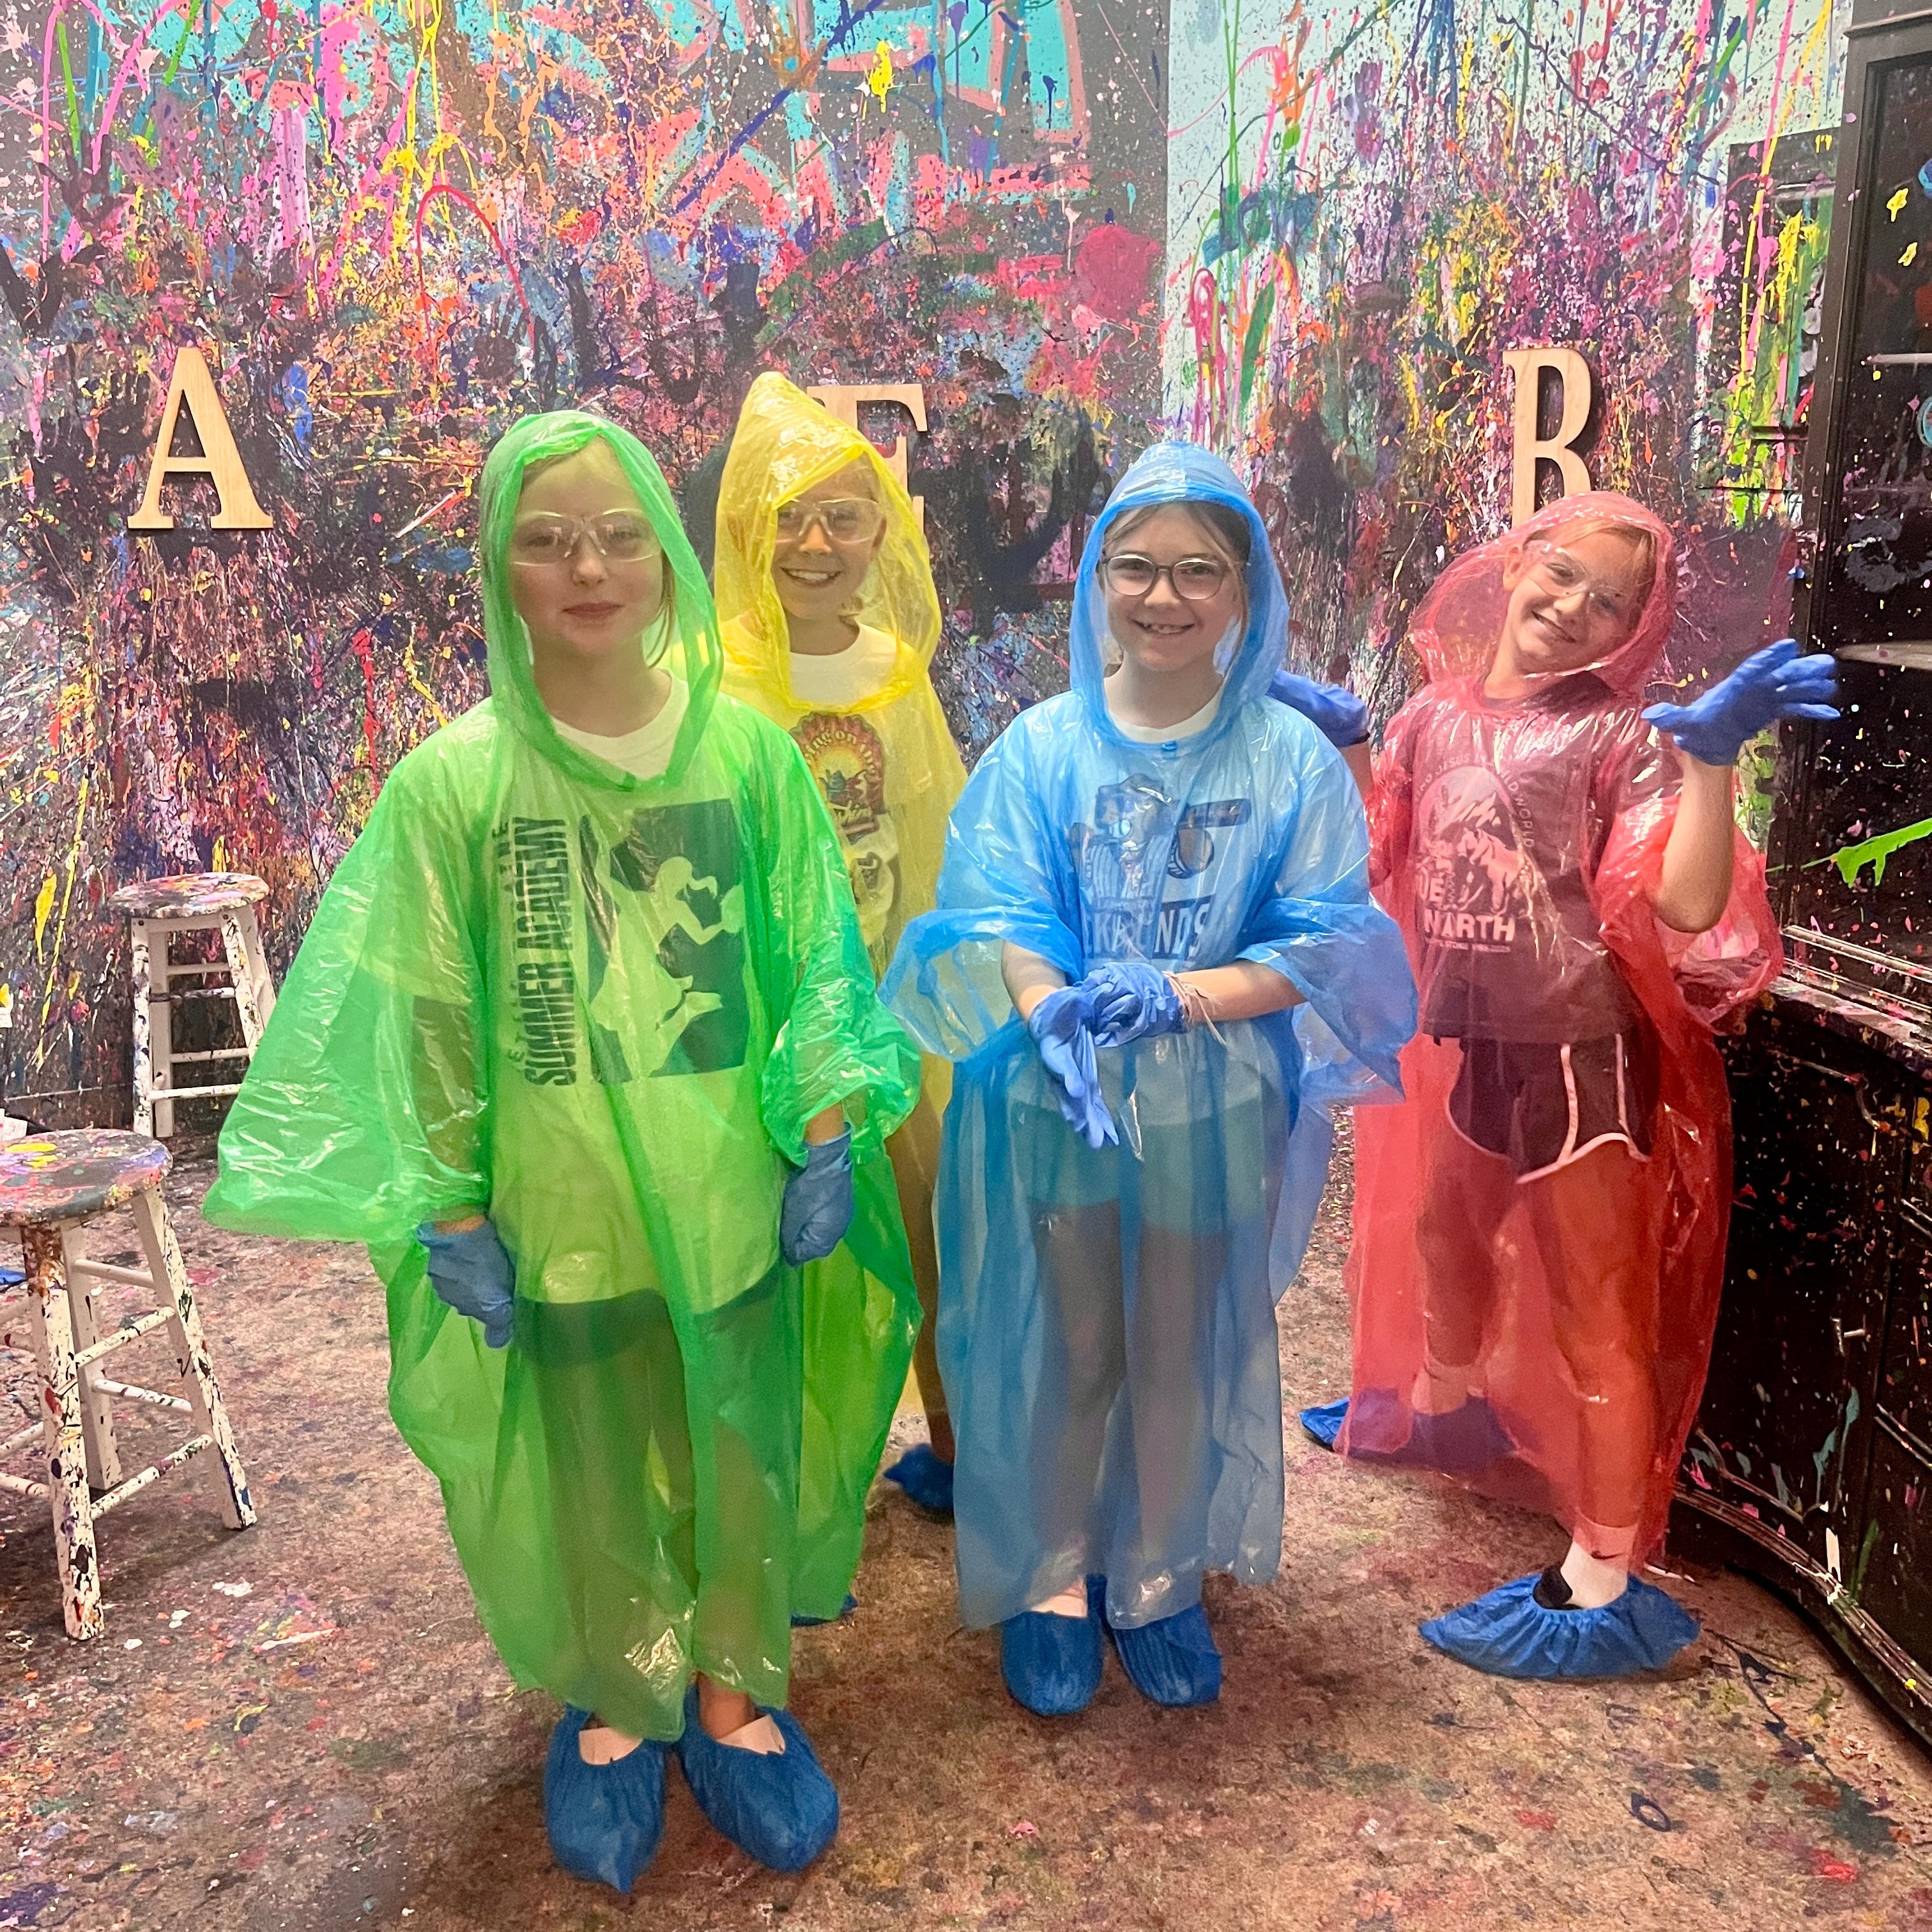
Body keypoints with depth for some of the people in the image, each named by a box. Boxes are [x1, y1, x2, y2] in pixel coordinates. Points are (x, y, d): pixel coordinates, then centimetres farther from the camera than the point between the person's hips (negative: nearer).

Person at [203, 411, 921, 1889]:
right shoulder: (451, 781, -9)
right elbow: (429, 1018, -4)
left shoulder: (748, 748, -6)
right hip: (560, 1208, -1)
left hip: (732, 1195, 1)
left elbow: (818, 960, 0)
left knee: (743, 1450, 16)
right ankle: (612, 1710, 42)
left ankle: (734, 1686, 41)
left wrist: (824, 1141, -1)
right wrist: (452, 1212, -3)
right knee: (592, 1465, 17)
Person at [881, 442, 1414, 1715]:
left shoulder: (1290, 759, -2)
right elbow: (994, 923, -8)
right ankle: (1048, 1583, 32)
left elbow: (1327, 946, -7)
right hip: (1053, 1102, 0)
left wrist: (1178, 995, -23)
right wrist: (1054, 1018, -29)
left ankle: (1158, 1583, 36)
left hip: (1215, 1108, 1)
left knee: (1182, 1354, 14)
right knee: (1062, 1351, 11)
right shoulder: (1041, 748, -2)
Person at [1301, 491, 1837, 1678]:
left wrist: (1712, 758, -32)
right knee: (1441, 1233, 28)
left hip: (1581, 1058, -7)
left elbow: (1686, 907, -22)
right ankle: (1443, 1405, 56)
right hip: (1463, 1046, 7)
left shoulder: (1619, 737, -12)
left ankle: (1603, 1580, 13)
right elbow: (1373, 862, 14)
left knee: (1595, 1317, 1)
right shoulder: (1435, 717, 5)